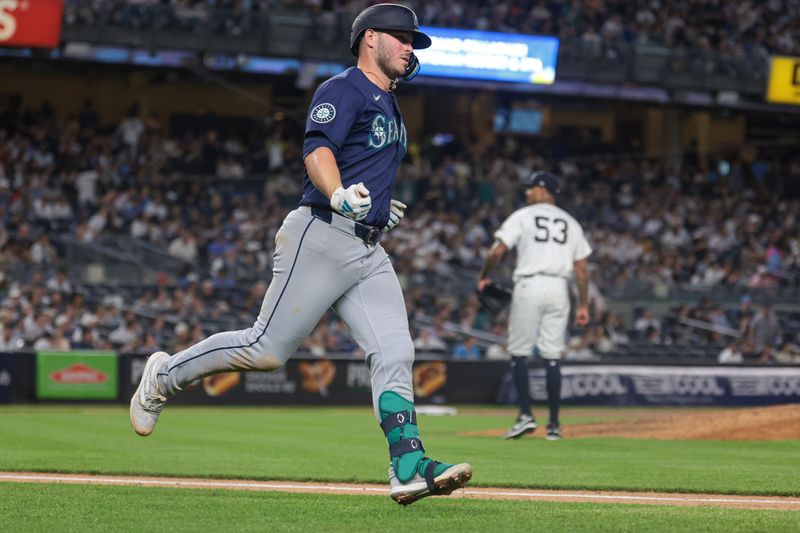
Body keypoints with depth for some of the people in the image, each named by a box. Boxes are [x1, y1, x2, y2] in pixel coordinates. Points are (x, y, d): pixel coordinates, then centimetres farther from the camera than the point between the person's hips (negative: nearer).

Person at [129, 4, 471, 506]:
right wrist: (338, 196, -40)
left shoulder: (389, 106, 24)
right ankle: (165, 375, 12)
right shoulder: (342, 91, -6)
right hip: (322, 237, -9)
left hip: (369, 251, 9)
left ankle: (410, 467, -12)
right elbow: (318, 150, -23)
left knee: (394, 355, -6)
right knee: (267, 348, -8)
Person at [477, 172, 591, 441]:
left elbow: (497, 250, -6)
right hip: (559, 289, 4)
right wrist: (583, 305, 13)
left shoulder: (522, 216, 3)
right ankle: (554, 424, 4)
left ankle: (526, 415, -9)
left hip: (529, 286, -4)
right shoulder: (570, 222, 15)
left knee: (519, 353, 3)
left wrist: (483, 277, 9)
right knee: (552, 357, 6)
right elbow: (581, 268, 11)